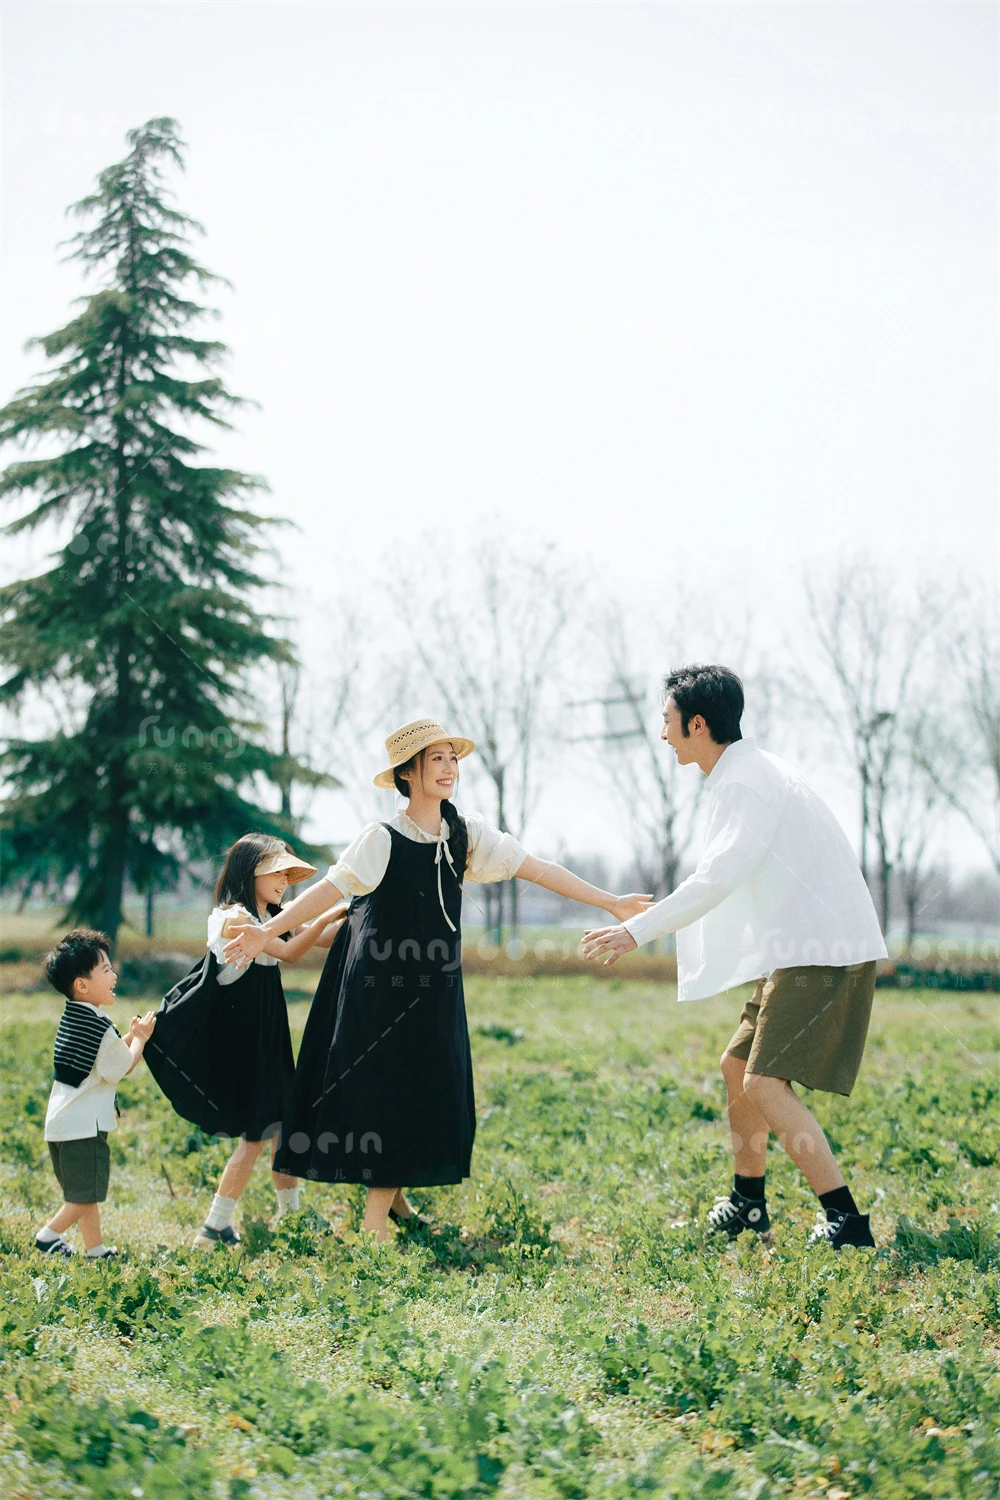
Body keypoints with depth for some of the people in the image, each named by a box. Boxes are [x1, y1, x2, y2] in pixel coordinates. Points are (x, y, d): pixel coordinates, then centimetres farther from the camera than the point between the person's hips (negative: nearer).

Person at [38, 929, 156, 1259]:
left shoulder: (72, 1018, 10)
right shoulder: (99, 1027, -19)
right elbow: (123, 1068, -9)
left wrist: (130, 1037, 12)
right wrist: (140, 1039, 4)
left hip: (61, 1121, 10)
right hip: (83, 1125, -10)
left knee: (85, 1193, 16)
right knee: (87, 1195, 0)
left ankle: (95, 1248, 22)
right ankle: (48, 1235, 5)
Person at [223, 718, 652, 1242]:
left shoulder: (465, 835, -1)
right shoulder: (383, 840, -16)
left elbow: (537, 868, -1)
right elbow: (328, 888, -26)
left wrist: (611, 903, -2)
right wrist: (267, 931, -40)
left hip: (434, 991, 5)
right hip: (380, 987, -5)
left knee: (430, 1093, 6)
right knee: (384, 1093, -4)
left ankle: (393, 1194, 22)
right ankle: (375, 1218, 6)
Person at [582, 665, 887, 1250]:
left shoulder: (744, 782, -16)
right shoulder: (749, 773, 16)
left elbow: (720, 877, -27)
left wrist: (638, 930, -26)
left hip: (826, 955, -11)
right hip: (801, 952, 11)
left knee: (766, 1084, -15)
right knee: (739, 1067, 17)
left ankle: (847, 1220, -14)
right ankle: (748, 1205, 29)